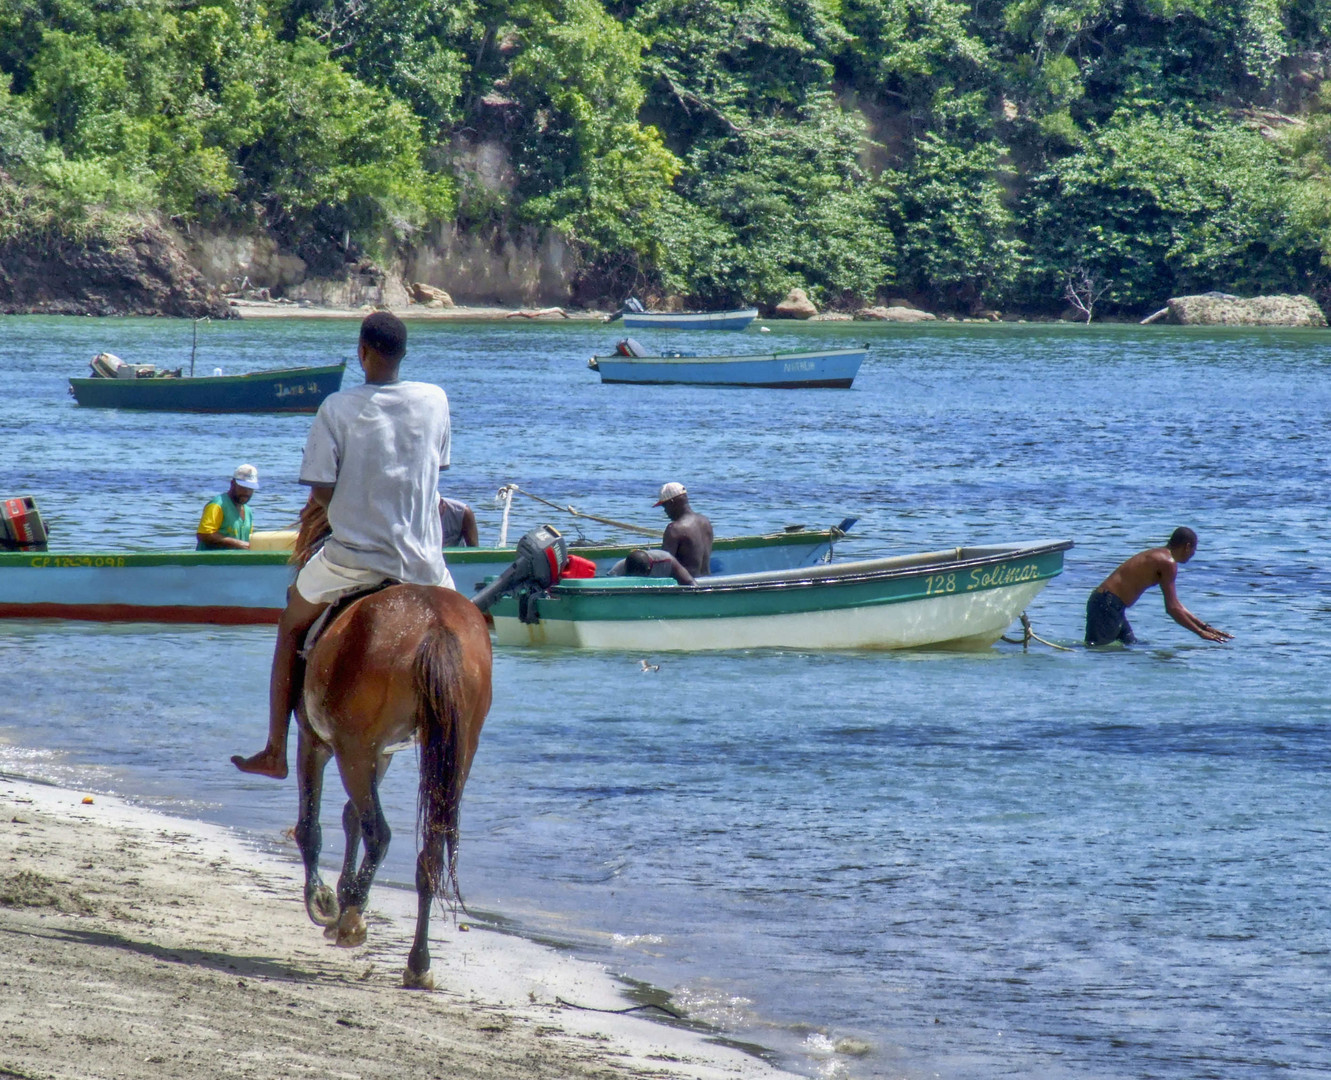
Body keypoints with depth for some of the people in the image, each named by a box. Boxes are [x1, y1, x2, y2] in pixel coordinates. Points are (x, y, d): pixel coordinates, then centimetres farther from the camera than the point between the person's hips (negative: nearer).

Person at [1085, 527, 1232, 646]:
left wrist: (1205, 627, 26)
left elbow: (1176, 605, 27)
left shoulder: (1158, 557, 22)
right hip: (1106, 604, -10)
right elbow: (1172, 608, -13)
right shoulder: (1168, 563, -10)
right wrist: (1201, 632, -7)